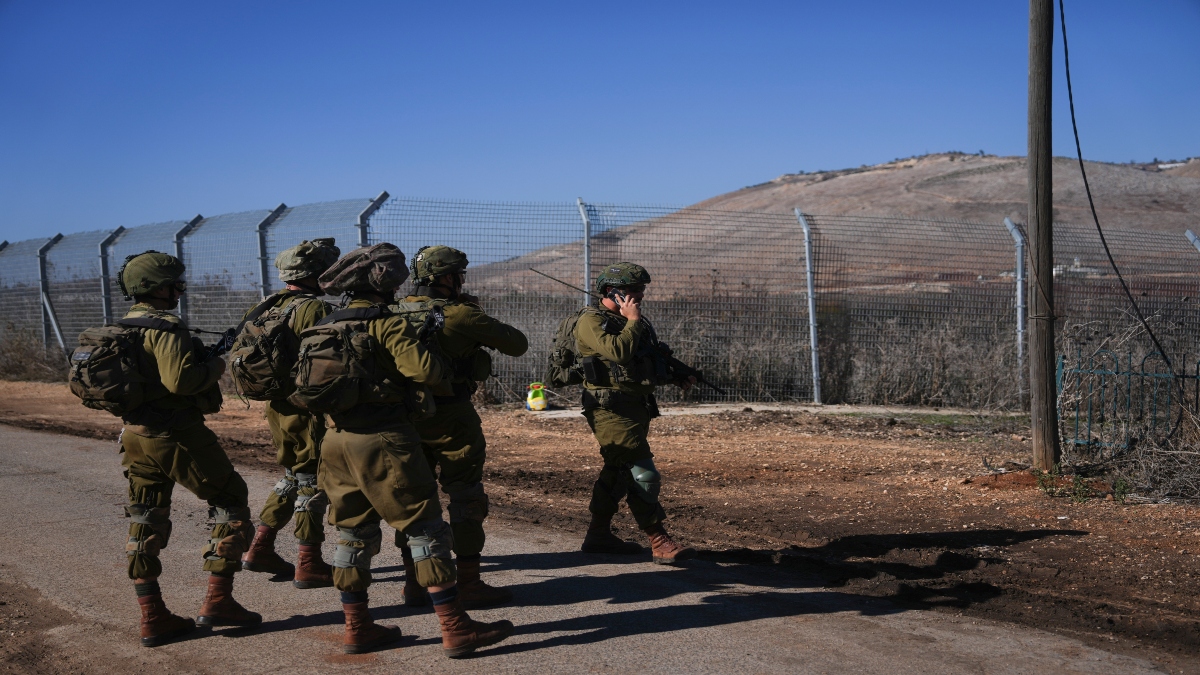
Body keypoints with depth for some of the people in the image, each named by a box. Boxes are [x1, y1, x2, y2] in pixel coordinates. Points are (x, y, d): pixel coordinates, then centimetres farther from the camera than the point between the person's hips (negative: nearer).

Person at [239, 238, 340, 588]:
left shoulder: (265, 308, 10)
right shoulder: (315, 309, -16)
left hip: (275, 405, 8)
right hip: (305, 408, -8)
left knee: (292, 476, 21)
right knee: (311, 481, 1)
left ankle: (259, 549, 22)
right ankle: (309, 565, 5)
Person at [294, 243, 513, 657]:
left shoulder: (328, 326, 13)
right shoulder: (386, 323, -10)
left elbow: (310, 382, 16)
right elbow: (424, 370, -21)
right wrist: (441, 367, 0)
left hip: (337, 440, 8)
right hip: (382, 440, -8)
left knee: (353, 532, 16)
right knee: (426, 528, -2)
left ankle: (357, 628, 21)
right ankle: (455, 630, -1)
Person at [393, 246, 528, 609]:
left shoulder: (398, 313, 3)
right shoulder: (462, 315, -14)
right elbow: (518, 344, -9)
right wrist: (484, 324, 10)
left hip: (407, 416, 6)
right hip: (451, 418, -6)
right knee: (466, 499, 3)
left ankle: (414, 583, 20)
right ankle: (469, 585, 8)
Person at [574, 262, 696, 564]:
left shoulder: (630, 320, 17)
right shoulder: (592, 320, -11)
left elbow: (651, 358, 26)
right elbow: (619, 352, -26)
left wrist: (678, 377, 14)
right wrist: (633, 321, -14)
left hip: (636, 406, 10)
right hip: (612, 408, -10)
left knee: (618, 471, 16)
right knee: (644, 475, -13)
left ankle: (599, 534, 26)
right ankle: (660, 544, -10)